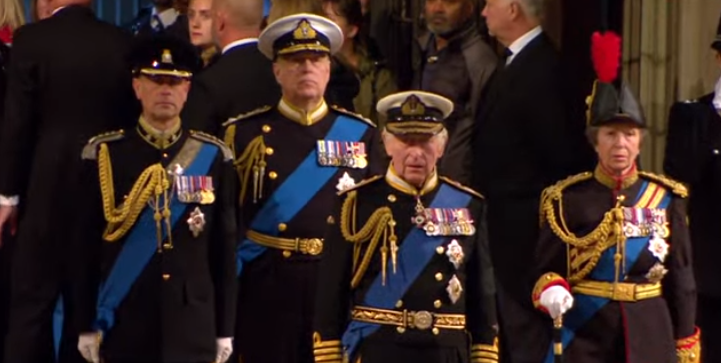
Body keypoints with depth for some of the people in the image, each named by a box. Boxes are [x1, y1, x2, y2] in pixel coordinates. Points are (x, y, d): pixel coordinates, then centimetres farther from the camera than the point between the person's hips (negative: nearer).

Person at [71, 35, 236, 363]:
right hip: (123, 324, -1)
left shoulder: (214, 156, 4)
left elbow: (225, 248, 5)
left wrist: (225, 330, 4)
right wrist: (87, 326, 0)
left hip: (193, 326, 1)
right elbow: (85, 247, 2)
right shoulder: (103, 154, 0)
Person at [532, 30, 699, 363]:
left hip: (650, 336, 2)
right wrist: (551, 290, -21)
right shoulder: (567, 199, -1)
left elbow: (681, 276, 7)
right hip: (585, 336, -2)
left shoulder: (666, 197, 5)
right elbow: (546, 268, 2)